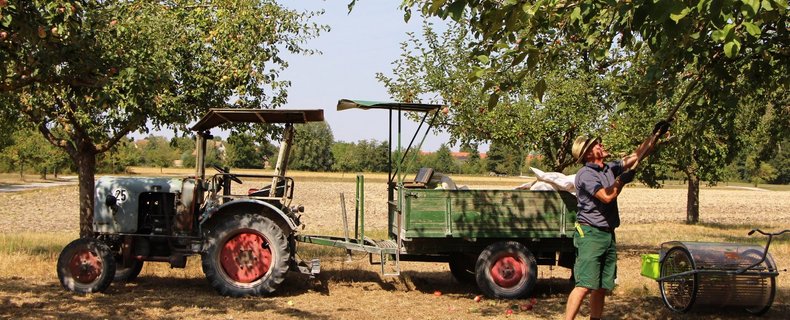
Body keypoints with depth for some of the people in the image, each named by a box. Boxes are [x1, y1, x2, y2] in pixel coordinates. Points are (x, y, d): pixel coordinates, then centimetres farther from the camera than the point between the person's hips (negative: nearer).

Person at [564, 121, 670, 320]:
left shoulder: (610, 168, 14)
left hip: (608, 235, 8)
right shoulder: (586, 174, -11)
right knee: (585, 285, -16)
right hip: (590, 234, -8)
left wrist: (655, 135, 14)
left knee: (602, 287, 10)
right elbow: (606, 196, -21)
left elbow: (636, 156, 19)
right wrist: (622, 180, -8)